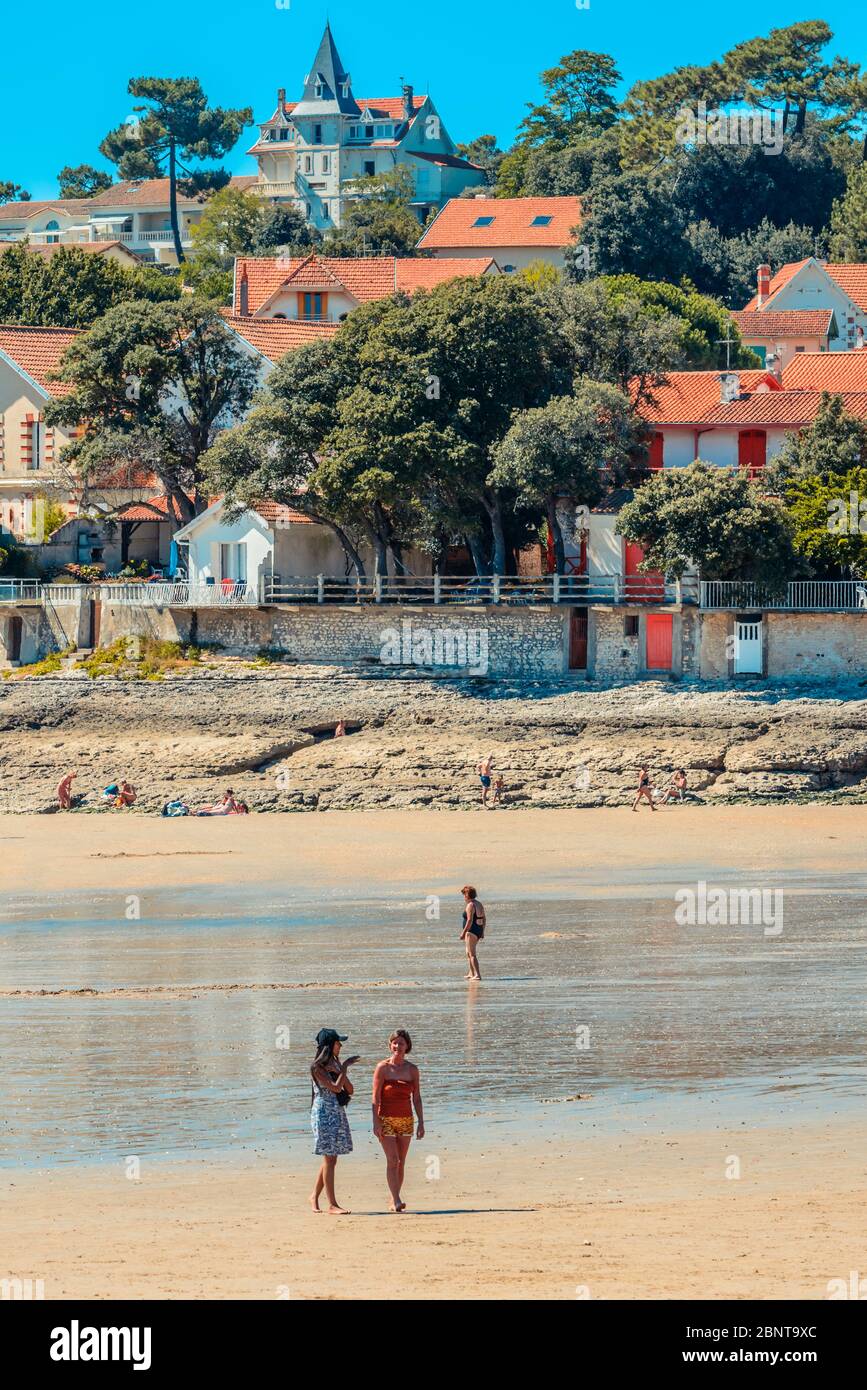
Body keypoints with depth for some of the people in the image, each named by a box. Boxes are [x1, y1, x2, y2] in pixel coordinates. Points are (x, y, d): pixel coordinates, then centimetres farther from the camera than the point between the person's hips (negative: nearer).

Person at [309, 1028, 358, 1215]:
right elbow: (336, 1088, -21)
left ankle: (315, 1196, 25)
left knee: (330, 1159, 12)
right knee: (329, 1159, -7)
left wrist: (340, 1071, -5)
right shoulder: (318, 1068, -12)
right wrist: (344, 1067, -14)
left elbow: (350, 1089, 10)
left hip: (338, 1115, 8)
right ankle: (332, 1204, -7)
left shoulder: (335, 1064, 12)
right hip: (324, 1115, -8)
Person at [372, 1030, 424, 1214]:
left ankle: (394, 1202, 13)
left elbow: (416, 1098, 9)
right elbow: (376, 1097, -6)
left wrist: (421, 1123, 4)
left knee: (401, 1162, 6)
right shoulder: (383, 1067, -5)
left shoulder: (412, 1069, 5)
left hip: (406, 1120, 4)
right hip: (386, 1119, -4)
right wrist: (376, 1122, -13)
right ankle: (396, 1201, -19)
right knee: (392, 1160, -14)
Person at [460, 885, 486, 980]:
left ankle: (477, 975, -13)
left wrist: (463, 932, -17)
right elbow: (484, 919, 15)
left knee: (472, 954, -7)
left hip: (471, 932, -10)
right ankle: (471, 973, 27)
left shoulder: (470, 906, -16)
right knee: (469, 953, 22)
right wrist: (482, 931, 21)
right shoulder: (480, 904, 11)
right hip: (479, 931, 10)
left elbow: (469, 921, -22)